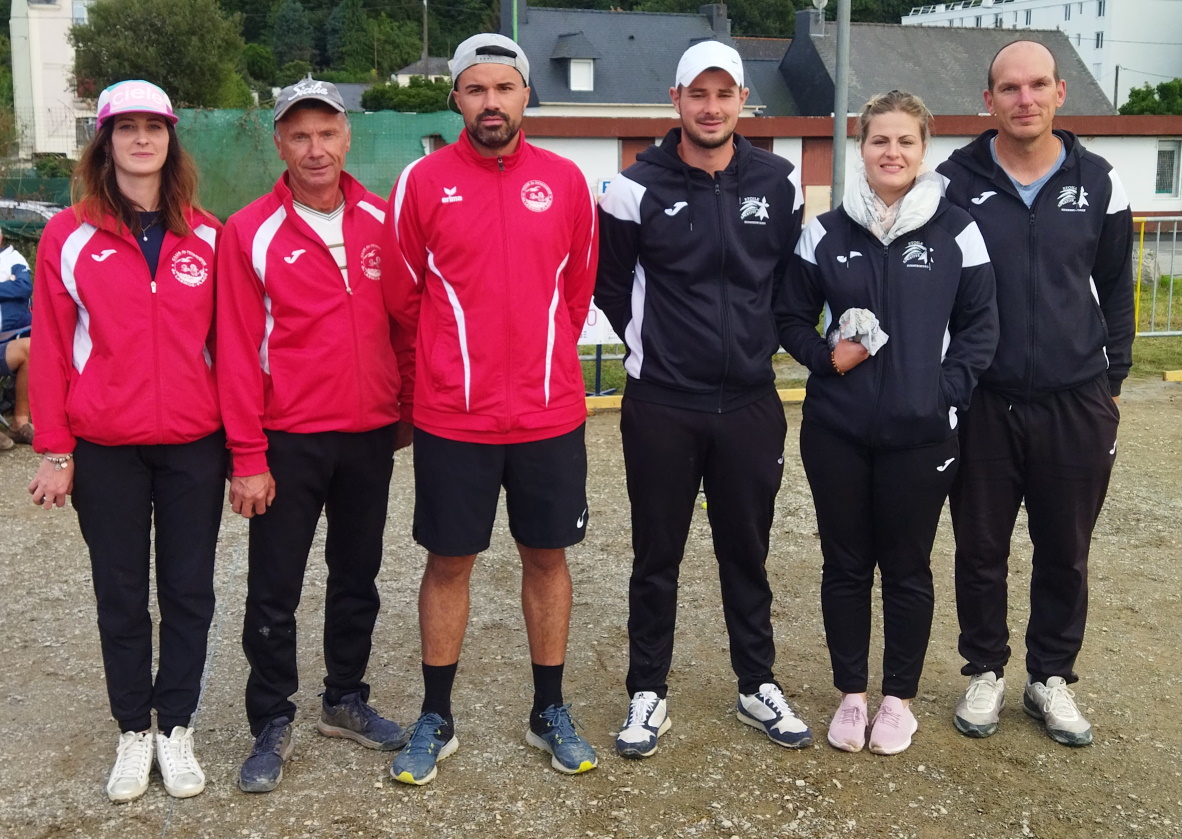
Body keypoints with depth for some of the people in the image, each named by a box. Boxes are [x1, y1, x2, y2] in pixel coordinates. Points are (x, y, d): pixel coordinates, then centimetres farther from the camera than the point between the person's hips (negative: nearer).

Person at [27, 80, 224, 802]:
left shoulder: (206, 236, 2)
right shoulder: (69, 236, -1)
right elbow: (52, 350, 0)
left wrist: (241, 444, 3)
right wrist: (55, 451, -3)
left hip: (194, 445, 1)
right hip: (105, 450, -1)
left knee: (189, 592, 8)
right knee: (121, 596, 10)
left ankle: (177, 729, 23)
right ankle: (135, 732, 25)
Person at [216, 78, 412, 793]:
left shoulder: (382, 222, 2)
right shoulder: (250, 233, -7)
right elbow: (237, 350, -9)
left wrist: (409, 408, 8)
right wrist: (248, 459, -10)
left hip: (371, 436, 3)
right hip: (289, 442, -3)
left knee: (358, 577, 15)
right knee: (275, 592, 5)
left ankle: (347, 701, 32)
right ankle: (273, 727, 20)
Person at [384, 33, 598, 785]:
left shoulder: (566, 181, 1)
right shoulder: (423, 181, -4)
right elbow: (403, 295, 5)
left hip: (551, 413, 2)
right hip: (452, 417, -1)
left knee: (547, 556, 11)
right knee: (450, 561, 8)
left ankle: (551, 712, 26)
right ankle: (436, 720, 22)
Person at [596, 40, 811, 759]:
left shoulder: (778, 183, 0)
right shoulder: (638, 188, -7)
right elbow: (609, 282, 5)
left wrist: (756, 341, 10)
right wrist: (654, 342, 7)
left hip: (750, 405, 2)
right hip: (661, 409, -2)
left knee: (747, 553, 14)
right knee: (657, 557, 9)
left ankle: (759, 687, 29)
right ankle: (649, 694, 22)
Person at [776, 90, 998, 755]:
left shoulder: (957, 232, -1)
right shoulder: (827, 233, 3)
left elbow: (979, 327, 2)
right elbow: (792, 318, 9)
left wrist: (948, 394, -9)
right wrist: (826, 356, -9)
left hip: (921, 435, -1)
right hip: (836, 432, 2)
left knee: (908, 568, 10)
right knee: (845, 565, 10)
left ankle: (900, 699, 26)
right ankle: (851, 694, 26)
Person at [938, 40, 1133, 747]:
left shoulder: (1098, 183, 2)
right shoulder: (955, 183, -3)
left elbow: (1116, 290, 11)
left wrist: (1112, 381, 9)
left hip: (1076, 404, 1)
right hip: (983, 404, -1)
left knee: (1065, 554, 11)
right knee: (981, 550, 10)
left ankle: (1052, 678, 29)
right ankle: (986, 673, 28)